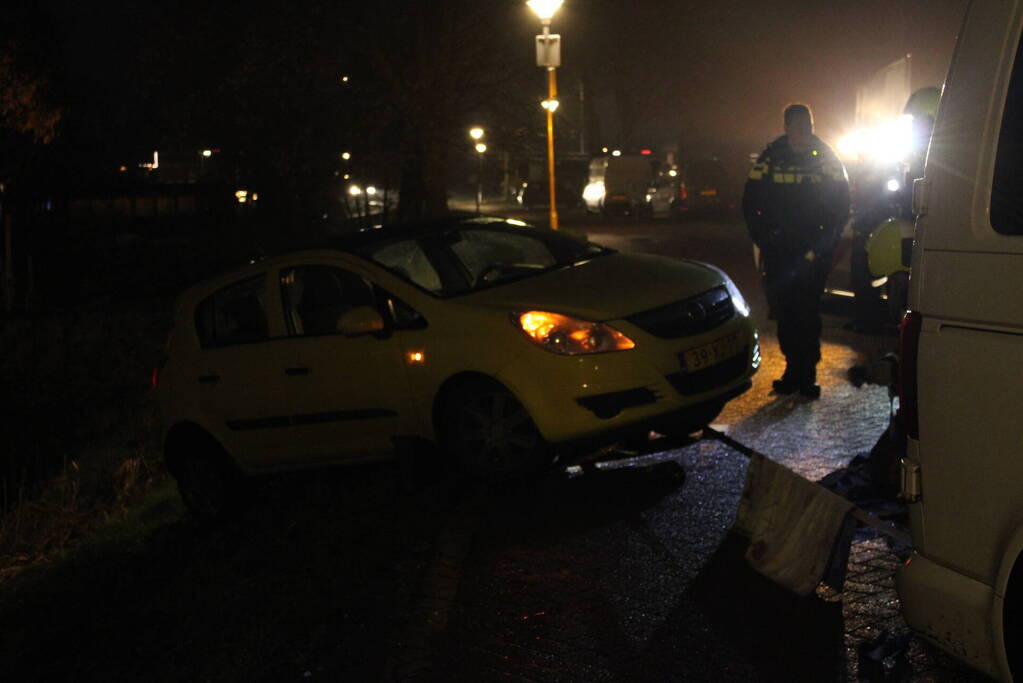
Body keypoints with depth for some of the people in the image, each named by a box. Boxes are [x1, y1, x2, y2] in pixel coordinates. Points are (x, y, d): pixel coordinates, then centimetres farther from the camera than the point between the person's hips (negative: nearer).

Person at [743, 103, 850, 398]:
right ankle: (794, 369, 17)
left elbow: (841, 208, 2)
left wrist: (821, 247, -7)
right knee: (784, 313, 6)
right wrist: (765, 242, -3)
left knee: (807, 314, -4)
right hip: (778, 253, 2)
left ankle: (807, 374, 4)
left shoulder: (826, 158, 2)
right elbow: (751, 205, 7)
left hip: (812, 254, -1)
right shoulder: (770, 159, 3)